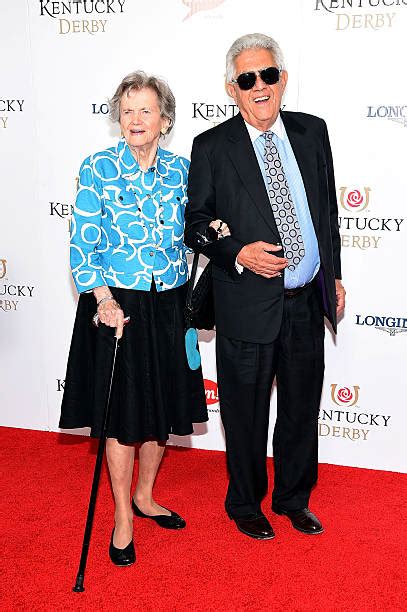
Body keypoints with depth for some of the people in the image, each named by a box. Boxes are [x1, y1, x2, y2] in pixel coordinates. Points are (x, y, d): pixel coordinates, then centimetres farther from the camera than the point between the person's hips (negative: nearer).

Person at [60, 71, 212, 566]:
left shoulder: (179, 170, 4)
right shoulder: (97, 169, -6)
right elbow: (83, 245, -10)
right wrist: (104, 298, -19)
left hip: (169, 304, 4)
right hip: (117, 304, -4)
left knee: (162, 404, 13)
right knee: (122, 411, 3)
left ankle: (144, 496, 34)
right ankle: (122, 518, 19)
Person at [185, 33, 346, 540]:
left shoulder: (312, 132, 5)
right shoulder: (212, 147, -6)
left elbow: (328, 208, 13)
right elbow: (195, 224, -2)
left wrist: (334, 274, 13)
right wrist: (238, 252, -19)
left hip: (308, 302, 4)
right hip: (249, 304, -4)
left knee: (302, 410, 17)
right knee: (246, 415, 11)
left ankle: (294, 499, 38)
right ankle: (245, 504, 33)